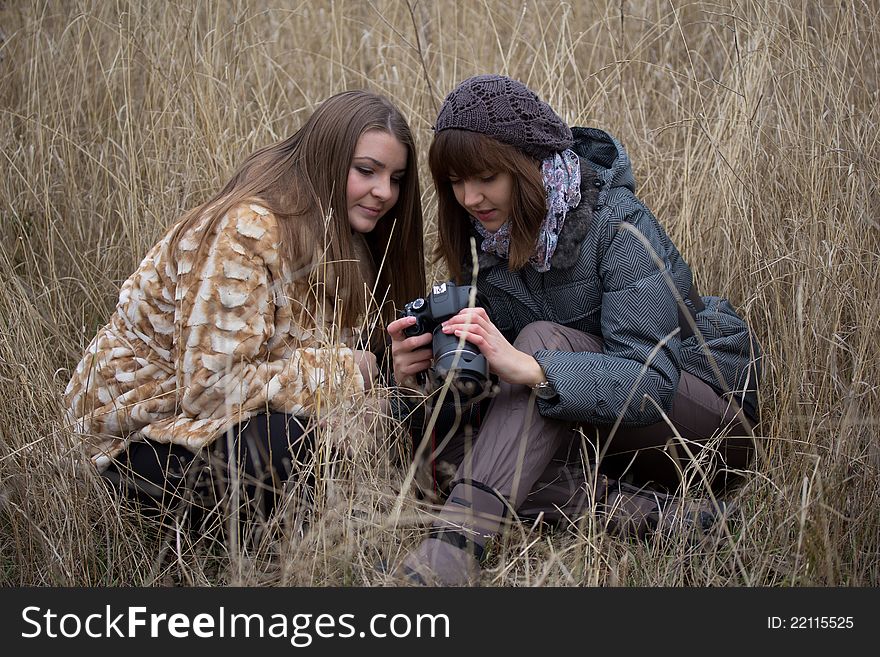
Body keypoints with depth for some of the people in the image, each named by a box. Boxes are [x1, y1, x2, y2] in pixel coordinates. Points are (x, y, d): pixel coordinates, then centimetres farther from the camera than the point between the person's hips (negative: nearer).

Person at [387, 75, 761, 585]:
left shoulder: (617, 225, -21)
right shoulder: (482, 240, -2)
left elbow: (650, 379, -31)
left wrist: (526, 367, -46)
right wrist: (420, 375, -28)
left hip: (709, 417, -6)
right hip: (606, 444, 6)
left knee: (544, 339, -31)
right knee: (449, 449, -20)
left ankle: (459, 540, -46)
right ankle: (646, 512, -30)